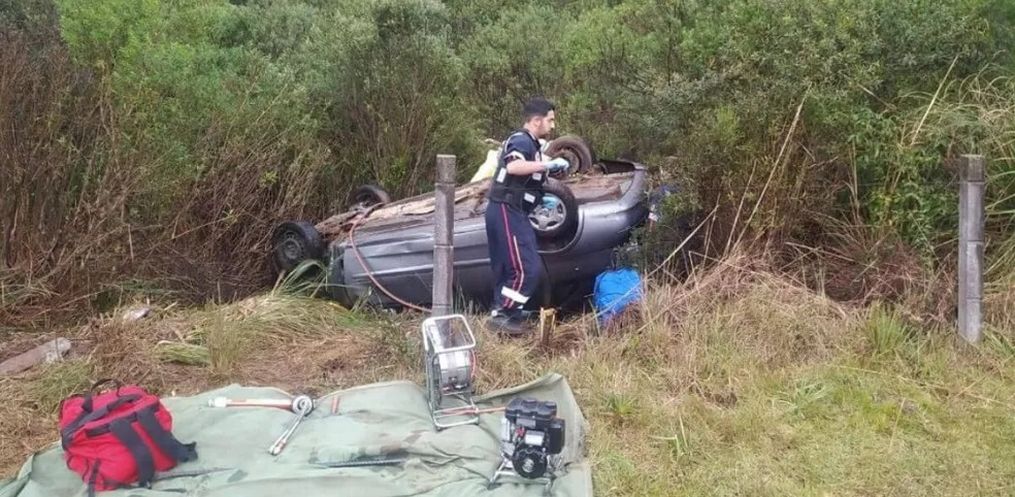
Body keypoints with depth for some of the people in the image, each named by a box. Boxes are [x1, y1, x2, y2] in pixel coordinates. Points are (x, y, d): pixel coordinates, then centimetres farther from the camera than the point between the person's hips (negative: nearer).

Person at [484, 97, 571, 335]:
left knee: (507, 269, 14)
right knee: (528, 268, -11)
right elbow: (513, 167, -32)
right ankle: (501, 315, -6)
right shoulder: (522, 140, -10)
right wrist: (548, 165, -26)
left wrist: (541, 199, 20)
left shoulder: (527, 142, 22)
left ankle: (503, 314, 20)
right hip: (507, 212, -10)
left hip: (508, 212, 10)